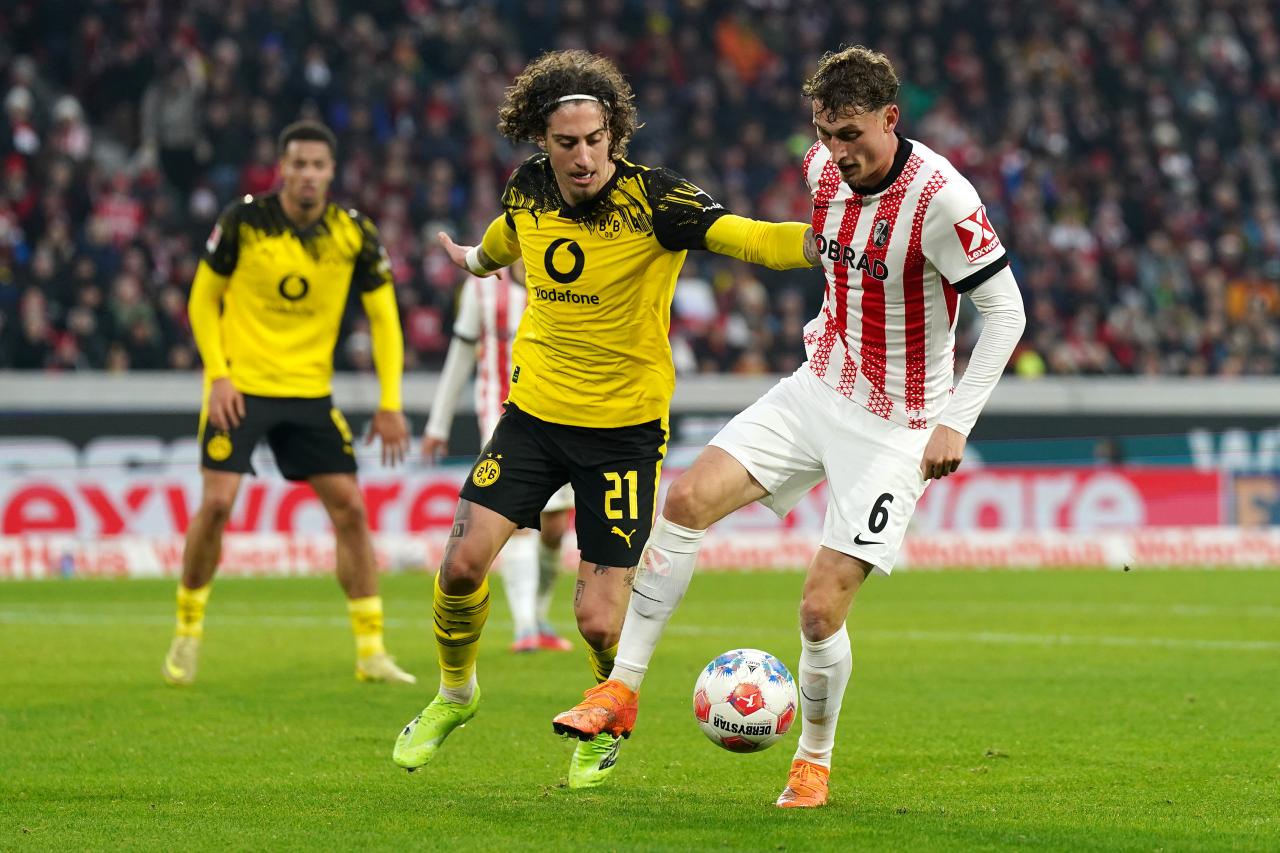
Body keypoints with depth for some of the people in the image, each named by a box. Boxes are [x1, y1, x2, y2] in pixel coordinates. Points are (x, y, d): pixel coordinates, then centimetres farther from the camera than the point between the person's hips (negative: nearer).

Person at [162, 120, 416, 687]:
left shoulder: (354, 234, -3)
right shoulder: (244, 221, -9)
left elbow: (383, 316, 4)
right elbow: (203, 299, 1)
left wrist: (390, 404, -2)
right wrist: (218, 374, -10)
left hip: (310, 392, 3)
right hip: (241, 386, -3)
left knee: (350, 508, -4)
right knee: (216, 503, -13)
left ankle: (371, 651, 3)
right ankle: (187, 634, 8)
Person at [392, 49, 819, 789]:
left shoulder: (653, 199, -18)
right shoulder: (527, 189, -3)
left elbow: (744, 236, -33)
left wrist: (817, 241, -53)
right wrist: (477, 258, 45)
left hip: (625, 428, -4)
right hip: (535, 412, 4)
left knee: (599, 619, -7)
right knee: (465, 559, -9)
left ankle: (608, 726, 27)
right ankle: (456, 694, 21)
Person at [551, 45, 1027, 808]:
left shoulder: (941, 198, -24)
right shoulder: (825, 169, -2)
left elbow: (1006, 310, -18)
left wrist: (956, 422, -21)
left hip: (894, 427, -6)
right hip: (817, 391, 6)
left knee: (821, 609, -11)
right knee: (689, 498, -11)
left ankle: (814, 762, 14)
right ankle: (622, 689, -3)